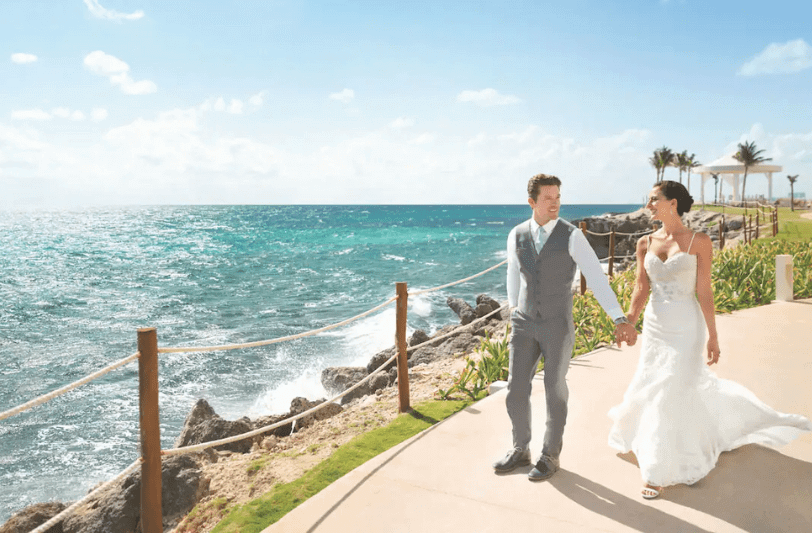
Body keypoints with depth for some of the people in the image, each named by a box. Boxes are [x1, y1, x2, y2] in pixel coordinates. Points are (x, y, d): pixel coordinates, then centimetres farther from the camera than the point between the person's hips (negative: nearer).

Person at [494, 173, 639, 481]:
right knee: (516, 390, 5)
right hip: (524, 325, 3)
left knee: (555, 392, 7)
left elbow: (597, 279, -14)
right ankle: (521, 450, 26)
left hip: (558, 325, -3)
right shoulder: (516, 235, 1)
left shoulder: (572, 236, -10)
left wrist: (620, 320, -23)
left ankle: (550, 455, 25)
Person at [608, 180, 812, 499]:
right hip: (654, 325, 4)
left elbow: (704, 292, -8)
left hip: (686, 326, -4)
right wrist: (629, 320, -14)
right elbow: (641, 288, 1)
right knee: (651, 387, 15)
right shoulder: (645, 243, 3)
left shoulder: (699, 242, -8)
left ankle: (662, 471, 11)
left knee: (671, 394, -2)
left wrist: (712, 336, -8)